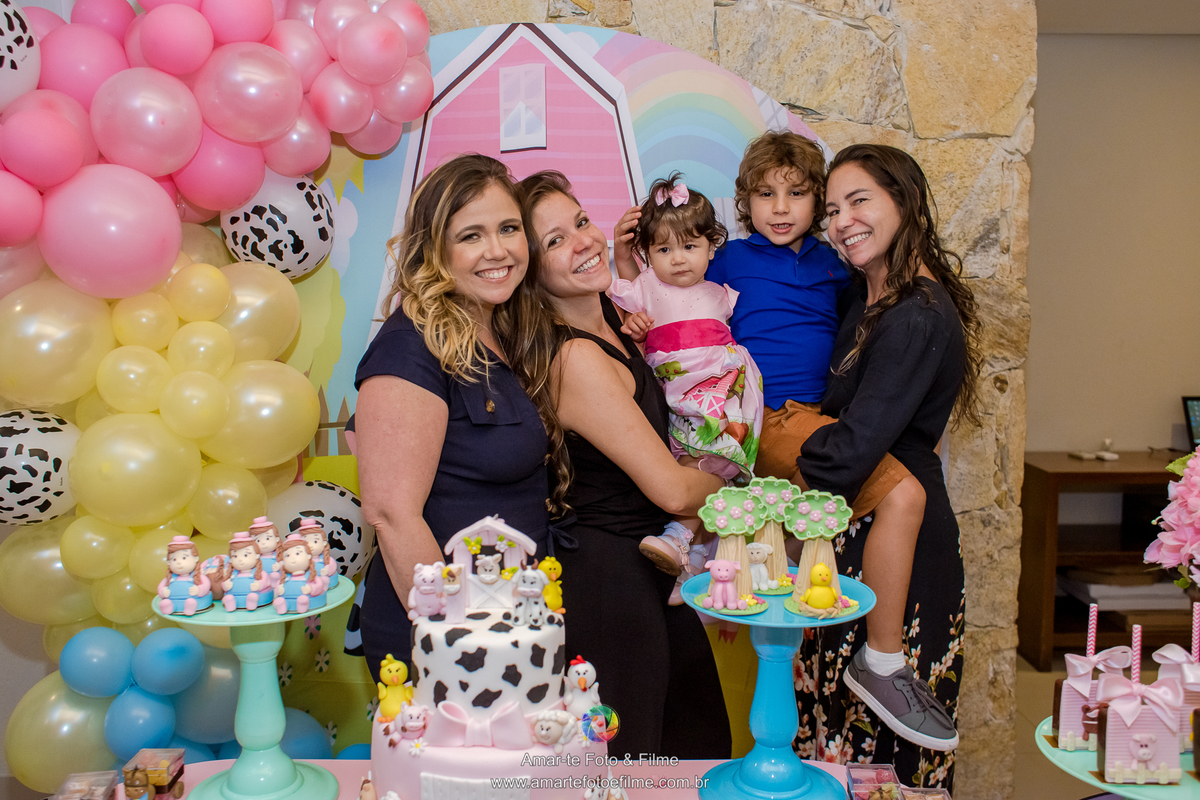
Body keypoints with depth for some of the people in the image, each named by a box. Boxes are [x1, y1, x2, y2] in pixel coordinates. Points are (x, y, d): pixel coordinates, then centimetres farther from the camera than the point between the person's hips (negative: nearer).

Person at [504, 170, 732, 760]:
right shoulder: (577, 359, -25)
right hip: (610, 578, -9)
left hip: (648, 564, 10)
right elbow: (670, 489, -21)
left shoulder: (609, 319, 3)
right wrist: (723, 481, -1)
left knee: (701, 738, 21)